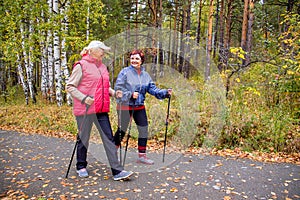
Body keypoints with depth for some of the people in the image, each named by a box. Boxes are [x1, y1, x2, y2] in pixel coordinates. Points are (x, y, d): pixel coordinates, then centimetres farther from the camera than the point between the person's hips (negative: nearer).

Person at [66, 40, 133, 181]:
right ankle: (81, 167, 31)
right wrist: (84, 98, -19)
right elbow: (70, 86, -7)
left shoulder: (102, 66, 15)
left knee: (109, 138, 1)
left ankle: (117, 171, 4)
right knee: (84, 138, 9)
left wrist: (113, 92, 4)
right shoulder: (81, 66, -6)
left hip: (101, 109, 6)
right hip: (85, 109, -6)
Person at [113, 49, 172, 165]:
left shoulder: (145, 75, 7)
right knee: (122, 131, 5)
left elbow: (153, 89, 4)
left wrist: (165, 92, -10)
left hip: (140, 107, 5)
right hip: (125, 106, -5)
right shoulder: (125, 72, -9)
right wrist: (130, 94, -22)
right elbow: (118, 89, -13)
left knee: (144, 130, 5)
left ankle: (142, 155, 20)